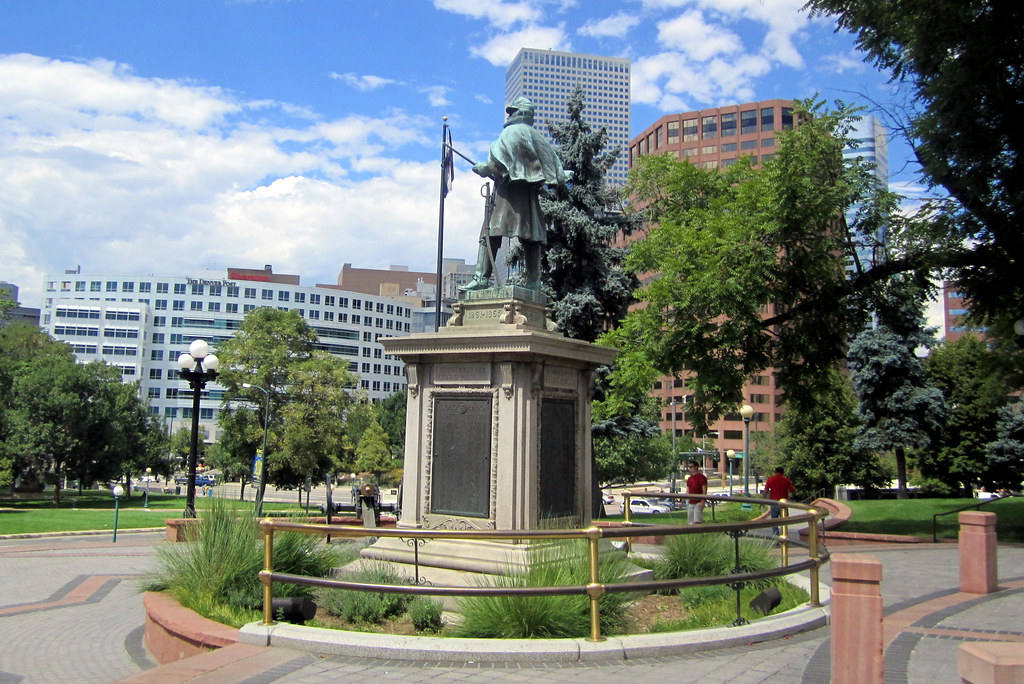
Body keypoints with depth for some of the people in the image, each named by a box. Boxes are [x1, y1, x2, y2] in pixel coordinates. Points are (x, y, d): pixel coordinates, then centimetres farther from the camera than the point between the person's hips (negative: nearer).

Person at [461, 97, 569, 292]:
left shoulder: (510, 133, -1)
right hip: (530, 192, 7)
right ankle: (534, 281, 1)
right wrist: (562, 176, 34)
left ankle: (482, 277, -17)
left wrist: (481, 168, 5)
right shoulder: (537, 136, 17)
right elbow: (552, 160, 19)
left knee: (491, 233, -9)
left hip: (508, 189, -6)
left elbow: (496, 161, -9)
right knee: (532, 236, 4)